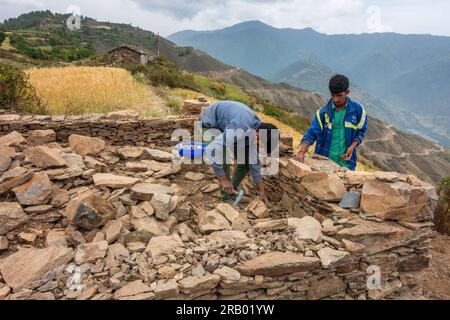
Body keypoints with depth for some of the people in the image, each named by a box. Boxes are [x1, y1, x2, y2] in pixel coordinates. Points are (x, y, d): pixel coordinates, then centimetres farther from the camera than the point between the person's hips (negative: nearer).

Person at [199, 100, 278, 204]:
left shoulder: (257, 130, -16)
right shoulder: (239, 129, -42)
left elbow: (254, 160, -6)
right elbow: (211, 150, -45)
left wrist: (262, 191, -6)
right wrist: (224, 180, -35)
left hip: (226, 124, 7)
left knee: (246, 160, -4)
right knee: (224, 158, -28)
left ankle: (232, 190, 15)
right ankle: (227, 196, -9)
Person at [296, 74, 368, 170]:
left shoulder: (357, 109, -4)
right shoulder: (323, 112, -7)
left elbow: (361, 131, 8)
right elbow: (312, 133, -12)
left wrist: (352, 146, -9)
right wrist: (302, 151, -27)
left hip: (346, 162, 1)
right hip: (324, 161, -1)